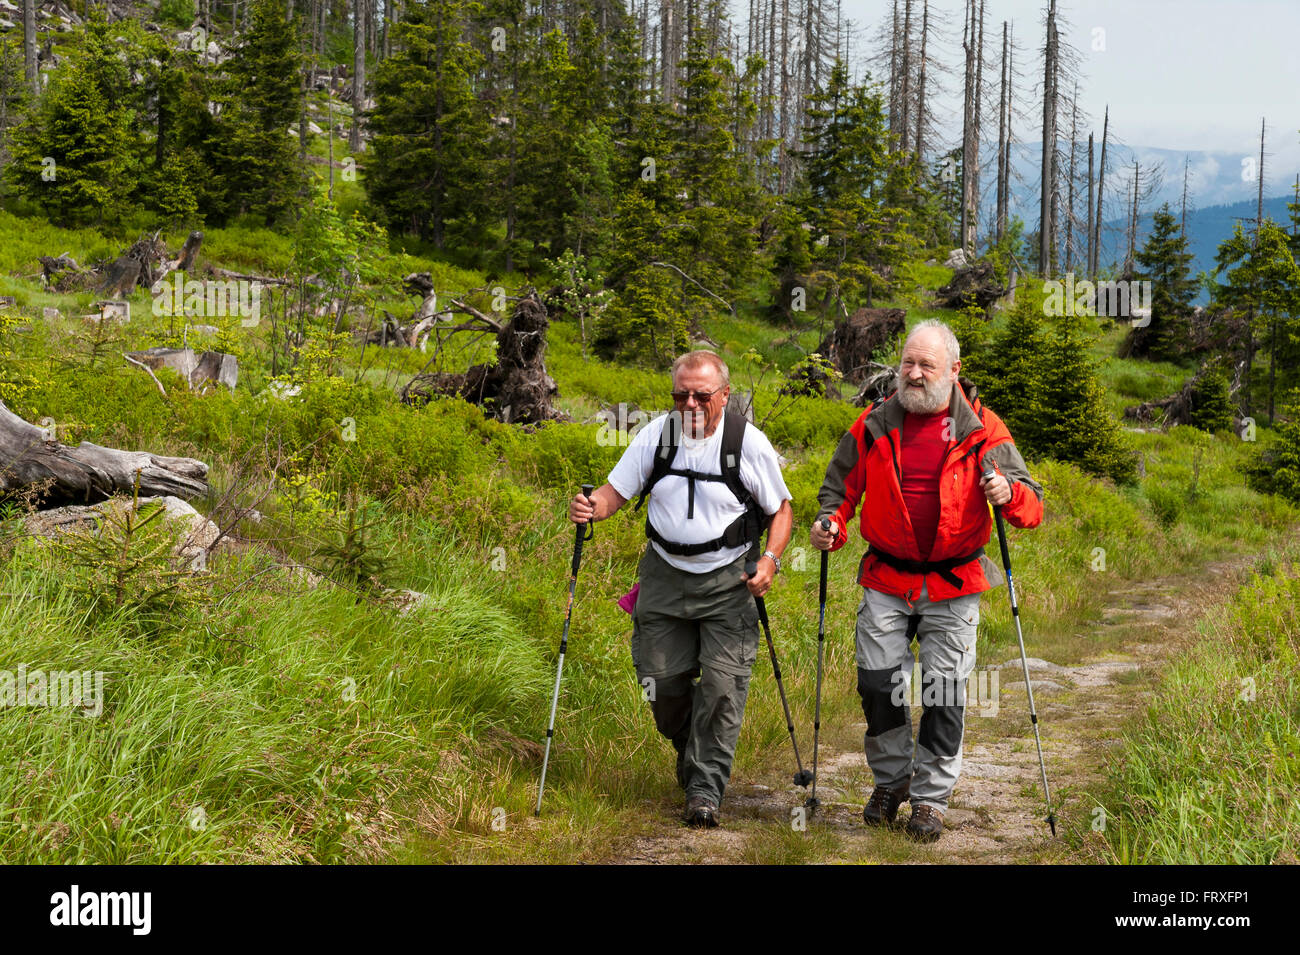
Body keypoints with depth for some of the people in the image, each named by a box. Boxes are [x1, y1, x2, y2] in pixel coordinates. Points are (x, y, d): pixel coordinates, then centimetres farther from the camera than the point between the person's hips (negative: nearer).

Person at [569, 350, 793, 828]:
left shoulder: (748, 442, -9)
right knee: (661, 680, 5)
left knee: (722, 685, -9)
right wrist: (591, 507, -23)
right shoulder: (657, 433, -3)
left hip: (728, 579, -3)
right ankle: (688, 748, 36)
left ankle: (706, 788, 0)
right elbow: (616, 490, 0)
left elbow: (781, 509, 2)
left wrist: (770, 559, -14)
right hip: (665, 576, 3)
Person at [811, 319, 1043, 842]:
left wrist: (1010, 494, -27)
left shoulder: (982, 430, -3)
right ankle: (891, 779, 21)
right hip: (886, 582, 2)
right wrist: (829, 524, -8)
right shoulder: (874, 425, 3)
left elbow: (1032, 505, -4)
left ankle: (930, 798, 15)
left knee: (944, 694, 1)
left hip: (953, 587, -1)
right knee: (876, 682, -2)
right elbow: (839, 486, 13)